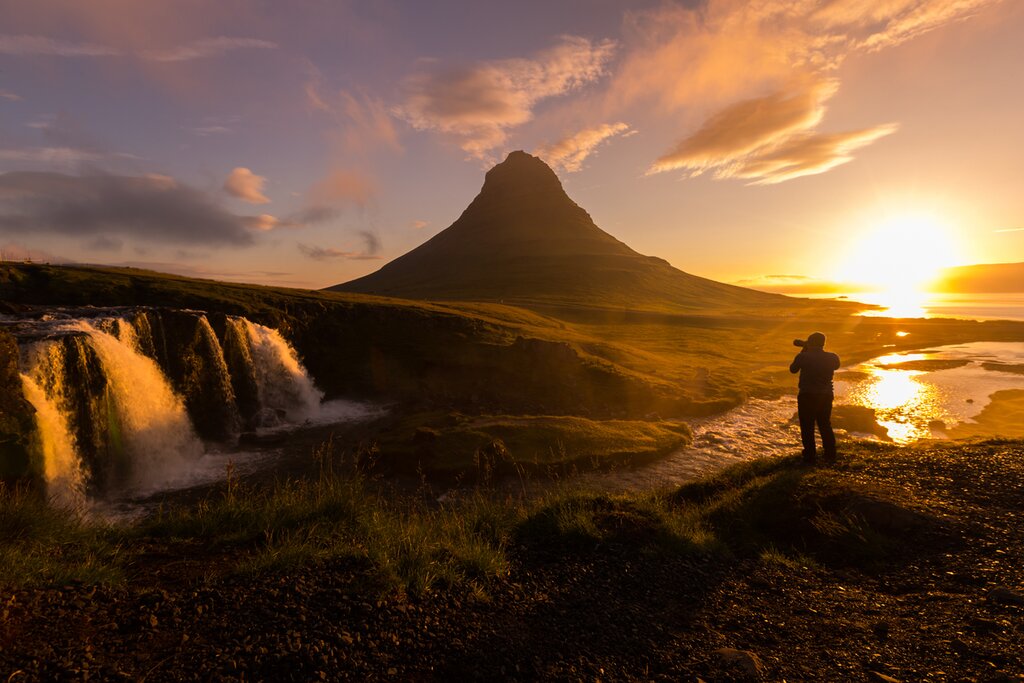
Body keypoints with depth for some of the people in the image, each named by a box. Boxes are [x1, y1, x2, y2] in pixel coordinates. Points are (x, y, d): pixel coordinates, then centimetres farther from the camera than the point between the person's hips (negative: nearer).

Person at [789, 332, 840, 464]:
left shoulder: (803, 356, -13)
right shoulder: (832, 357, -4)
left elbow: (793, 369, 4)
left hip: (807, 396, -4)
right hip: (826, 396, 4)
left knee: (807, 427, 6)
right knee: (825, 426, 19)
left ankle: (810, 457, 10)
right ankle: (830, 455, 24)